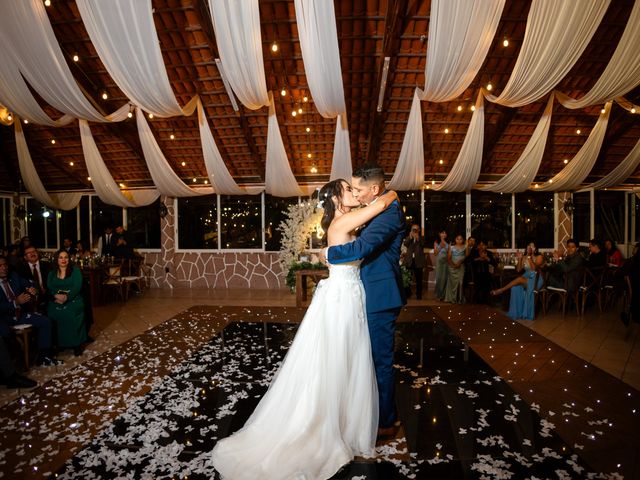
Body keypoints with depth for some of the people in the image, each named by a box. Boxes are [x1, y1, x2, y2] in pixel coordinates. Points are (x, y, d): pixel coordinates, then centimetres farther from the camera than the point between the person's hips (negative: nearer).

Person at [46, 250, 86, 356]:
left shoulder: (75, 271, 8)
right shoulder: (52, 273, 18)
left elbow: (77, 287, -4)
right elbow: (49, 288, 5)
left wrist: (66, 297, -19)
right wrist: (56, 296, -16)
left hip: (73, 299, -3)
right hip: (56, 301, 3)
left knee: (71, 313, -32)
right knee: (53, 313, -28)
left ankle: (76, 344, -21)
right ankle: (59, 343, -14)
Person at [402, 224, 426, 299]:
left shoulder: (421, 238, 8)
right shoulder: (408, 238, 12)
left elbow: (423, 245, -11)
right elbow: (405, 244, -7)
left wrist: (418, 238, -20)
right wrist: (410, 237, -13)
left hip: (418, 261, -1)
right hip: (409, 260, 1)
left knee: (419, 279, 5)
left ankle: (418, 294, 13)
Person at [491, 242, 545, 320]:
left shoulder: (539, 257, -4)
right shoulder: (524, 257, 12)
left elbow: (534, 268, -20)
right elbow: (519, 270, 5)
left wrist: (529, 256, -25)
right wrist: (519, 258, -5)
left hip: (535, 279, -5)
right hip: (526, 278, 5)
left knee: (520, 279, -35)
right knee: (515, 288, -27)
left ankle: (501, 290, -26)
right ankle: (516, 312, -22)